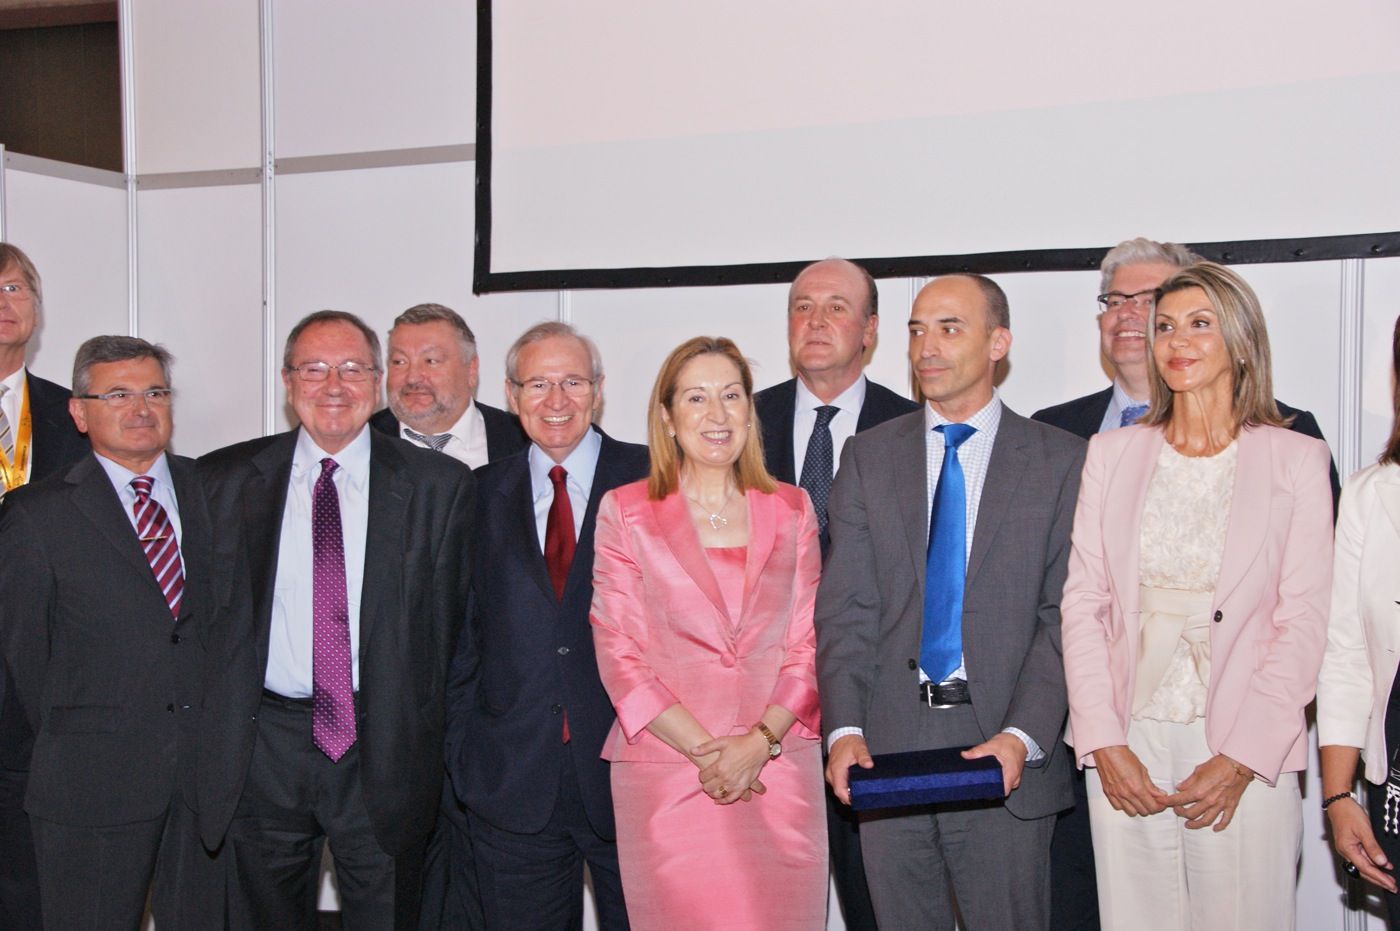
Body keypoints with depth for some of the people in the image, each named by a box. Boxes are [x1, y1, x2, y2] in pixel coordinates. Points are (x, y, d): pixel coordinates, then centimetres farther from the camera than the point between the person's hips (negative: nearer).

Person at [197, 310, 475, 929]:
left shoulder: (441, 485, 0)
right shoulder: (226, 479, 5)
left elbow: (453, 615, 0)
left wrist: (426, 730, -3)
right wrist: (211, 728, 3)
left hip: (385, 753, -1)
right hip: (263, 748, 1)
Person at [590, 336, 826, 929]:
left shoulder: (791, 510, 10)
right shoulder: (625, 512, 3)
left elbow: (808, 643, 6)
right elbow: (619, 654, -2)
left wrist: (759, 742, -9)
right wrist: (705, 748, -11)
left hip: (778, 766, 2)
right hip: (666, 770, -2)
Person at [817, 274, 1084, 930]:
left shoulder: (1062, 461, 2)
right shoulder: (869, 456, 9)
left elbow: (1065, 616, -3)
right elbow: (844, 607, 3)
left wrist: (1022, 736, -16)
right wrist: (844, 729, -9)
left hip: (1006, 754, -2)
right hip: (887, 751, 2)